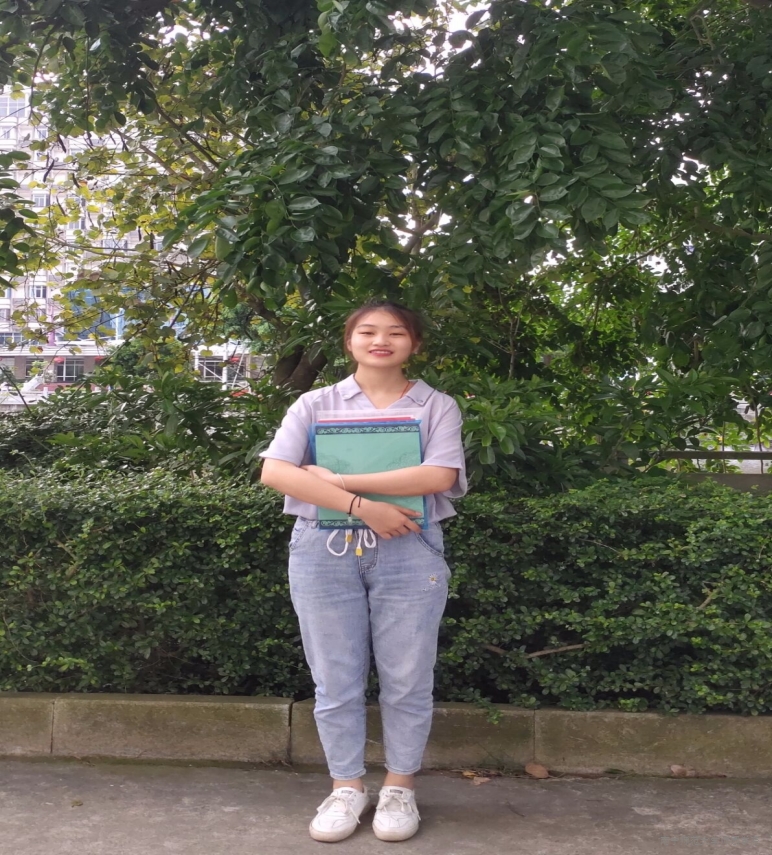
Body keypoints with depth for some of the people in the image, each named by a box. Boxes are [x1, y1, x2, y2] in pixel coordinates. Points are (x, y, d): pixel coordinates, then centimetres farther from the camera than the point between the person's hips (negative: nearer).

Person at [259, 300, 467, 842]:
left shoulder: (437, 406, 5)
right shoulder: (316, 405, 6)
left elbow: (440, 476, -12)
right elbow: (275, 472, -7)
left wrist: (339, 480, -14)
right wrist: (363, 507, -17)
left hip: (408, 553, 0)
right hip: (324, 550, 1)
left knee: (406, 679, 6)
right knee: (336, 680, 7)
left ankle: (400, 787, 24)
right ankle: (346, 787, 22)